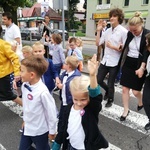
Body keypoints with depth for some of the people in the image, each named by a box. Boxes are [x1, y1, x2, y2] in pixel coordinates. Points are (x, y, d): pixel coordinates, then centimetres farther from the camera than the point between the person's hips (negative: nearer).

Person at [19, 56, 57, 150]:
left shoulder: (42, 92, -31)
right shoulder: (24, 85, -10)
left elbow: (51, 113, -21)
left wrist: (52, 131, -10)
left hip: (40, 131, -6)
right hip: (27, 127, 6)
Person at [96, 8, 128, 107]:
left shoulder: (124, 32, -10)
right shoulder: (107, 31, 7)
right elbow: (98, 43, 7)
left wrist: (112, 46, -19)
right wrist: (98, 31, 0)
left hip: (114, 62, -5)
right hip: (105, 60, 5)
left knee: (110, 84, 9)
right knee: (99, 80, 13)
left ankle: (110, 100, 37)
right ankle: (108, 91, 44)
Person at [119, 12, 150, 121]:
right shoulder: (129, 34, 2)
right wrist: (122, 63, 11)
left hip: (139, 65, -4)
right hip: (128, 64, 5)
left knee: (136, 91, 1)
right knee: (125, 89, 4)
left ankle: (141, 102, 37)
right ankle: (126, 111, 21)